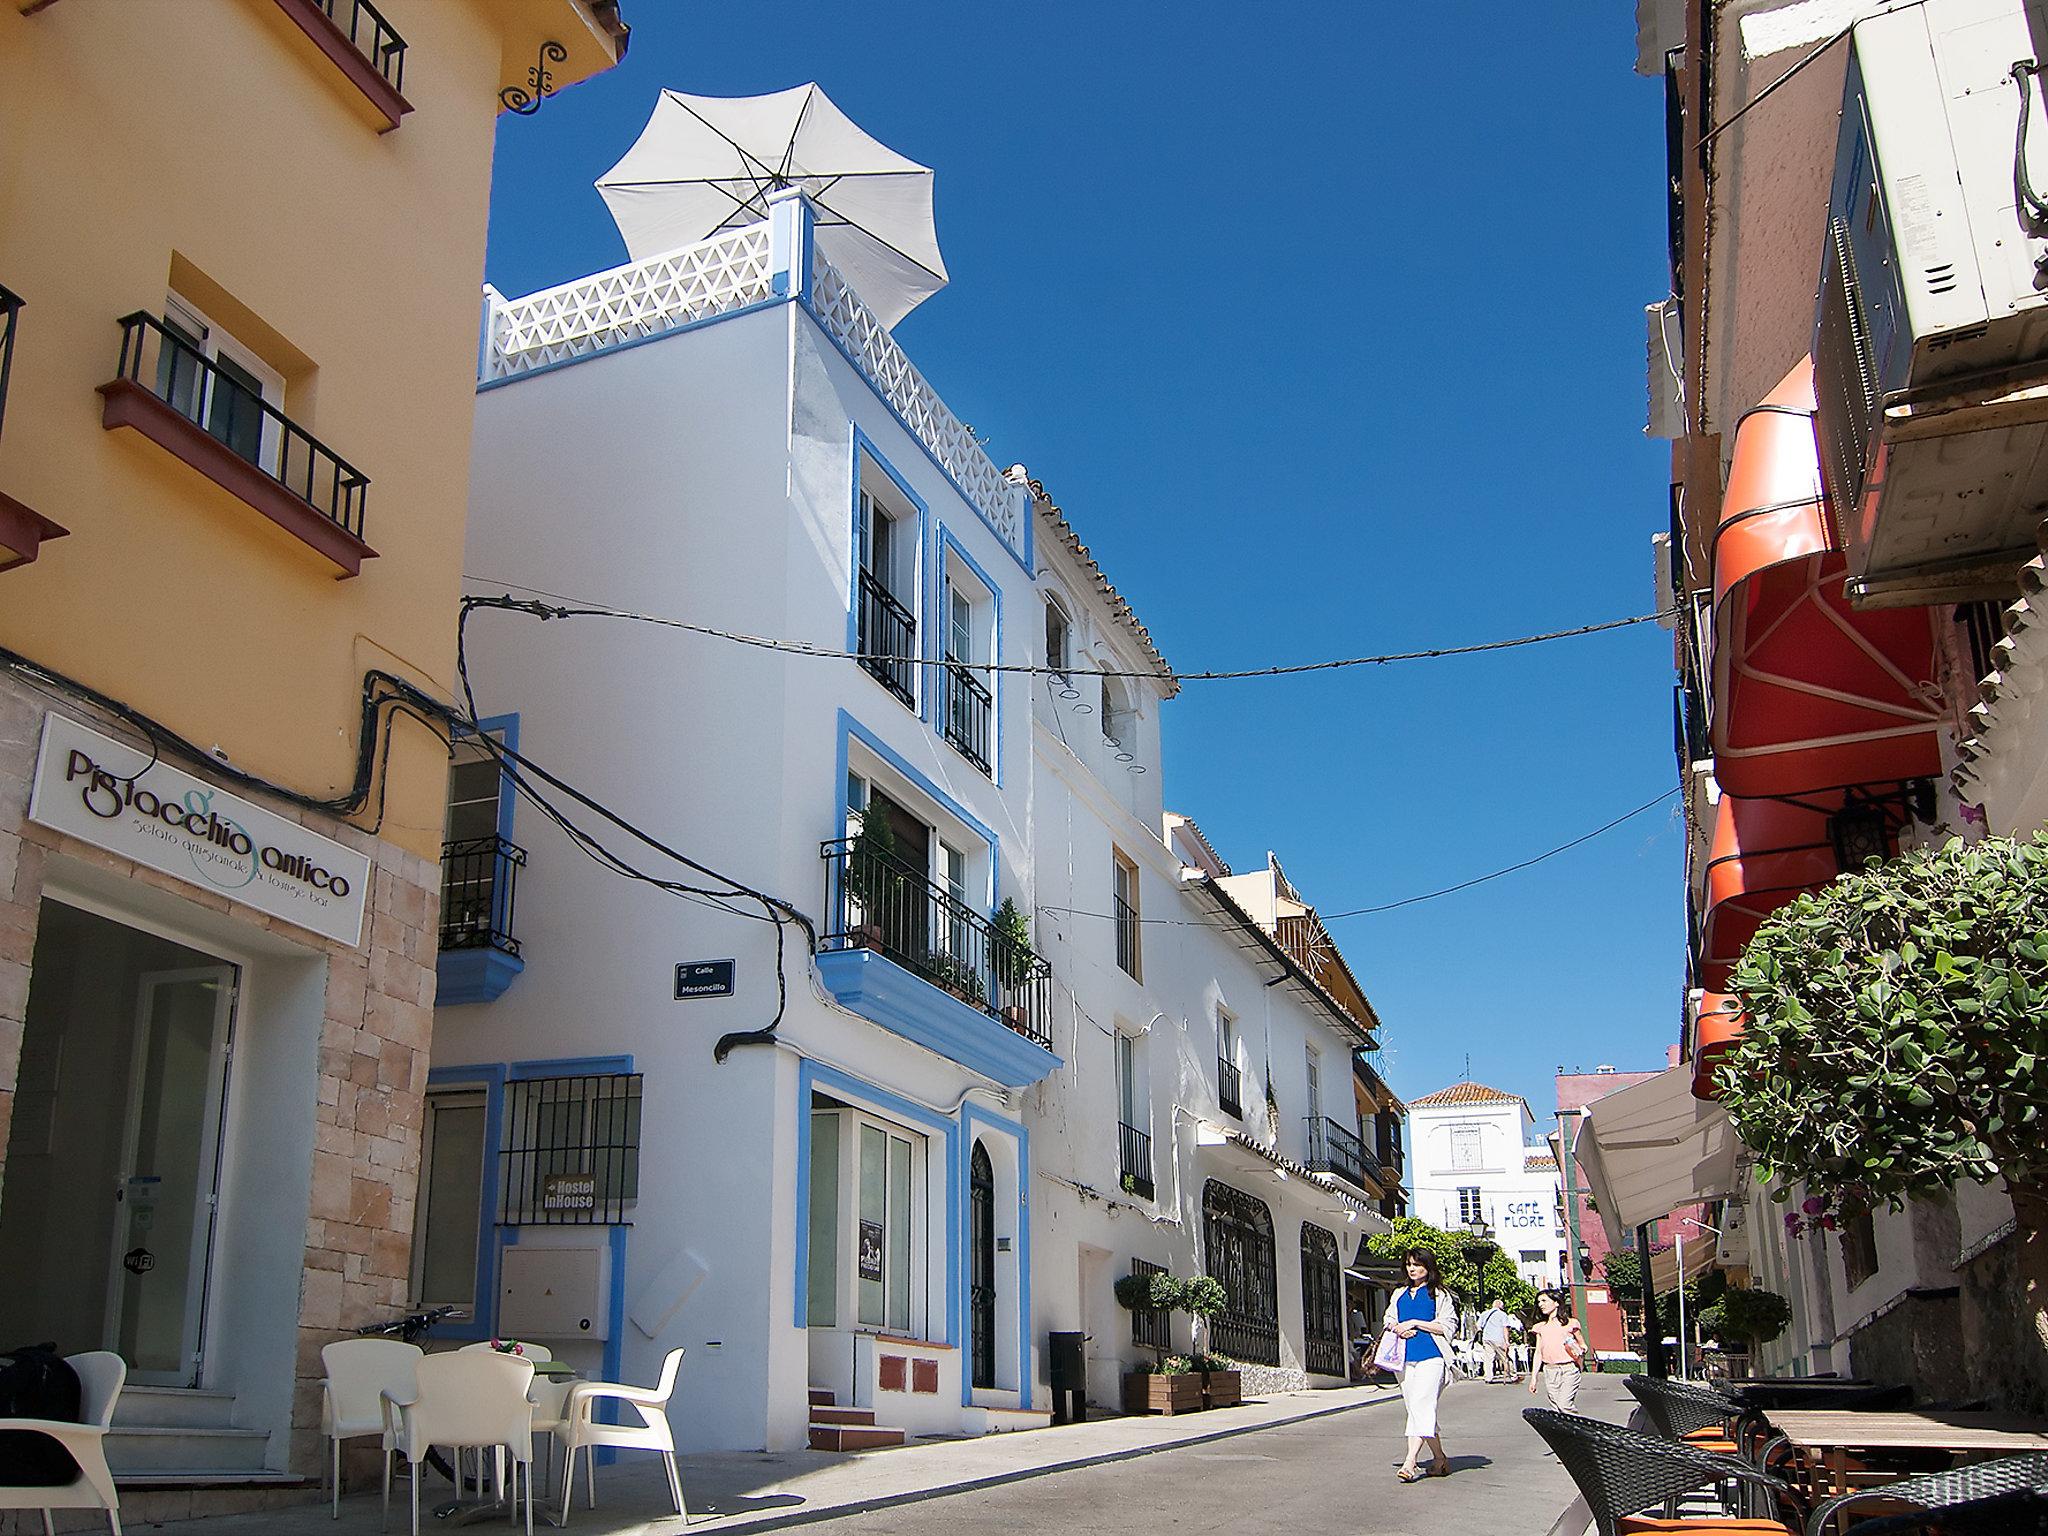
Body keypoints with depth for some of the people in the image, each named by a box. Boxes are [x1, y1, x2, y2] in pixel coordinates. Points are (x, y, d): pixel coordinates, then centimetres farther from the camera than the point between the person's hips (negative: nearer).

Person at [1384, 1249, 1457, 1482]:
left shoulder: (1439, 1294, 5)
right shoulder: (1399, 1295, 21)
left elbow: (1447, 1326, -2)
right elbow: (1389, 1321, 23)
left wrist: (1414, 1323, -7)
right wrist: (1400, 1330, 0)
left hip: (1431, 1357, -6)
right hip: (1406, 1358, 6)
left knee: (1421, 1405, -18)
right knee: (1415, 1410, 6)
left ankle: (1410, 1462, -25)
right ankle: (1440, 1460, 18)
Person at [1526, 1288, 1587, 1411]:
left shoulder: (1570, 1323, 2)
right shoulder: (1540, 1327, 14)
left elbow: (1583, 1345, 9)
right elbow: (1538, 1353, 14)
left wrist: (1580, 1353, -13)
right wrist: (1533, 1377, 10)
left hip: (1569, 1369, -4)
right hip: (1549, 1371, 4)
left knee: (1564, 1406, -16)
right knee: (1556, 1409, 2)